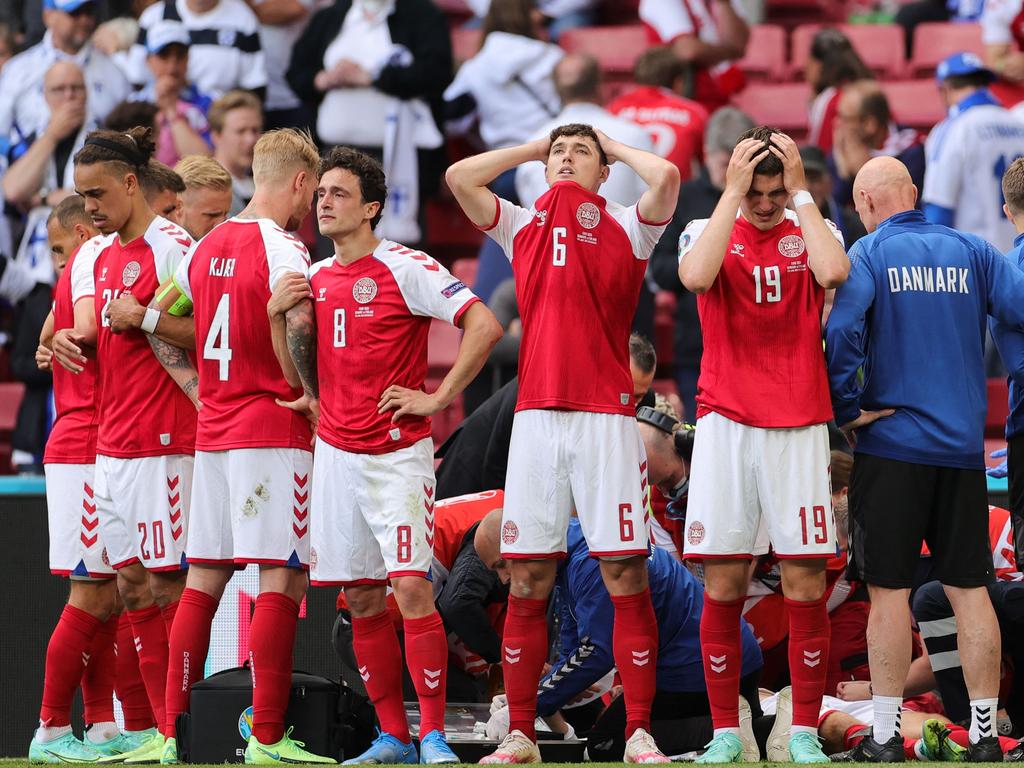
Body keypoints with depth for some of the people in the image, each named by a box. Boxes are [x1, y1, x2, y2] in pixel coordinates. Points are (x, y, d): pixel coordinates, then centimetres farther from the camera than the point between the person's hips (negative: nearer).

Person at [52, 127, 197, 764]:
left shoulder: (171, 247, -11)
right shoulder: (107, 254, 16)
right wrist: (74, 340, 7)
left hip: (162, 443, -9)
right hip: (111, 441, 9)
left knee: (166, 582, -7)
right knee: (131, 582, 7)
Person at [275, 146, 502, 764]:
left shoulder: (405, 269, -8)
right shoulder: (315, 278, 13)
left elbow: (485, 326, -14)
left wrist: (438, 398, -14)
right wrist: (291, 317, 4)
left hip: (398, 452, -7)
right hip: (336, 452, 7)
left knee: (412, 588, -14)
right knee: (363, 601, 6)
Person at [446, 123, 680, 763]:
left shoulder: (626, 227, 8)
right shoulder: (523, 226, 17)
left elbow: (666, 176, -9)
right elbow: (460, 176, 10)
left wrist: (614, 148, 9)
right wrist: (533, 148, 19)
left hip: (607, 416, -3)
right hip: (537, 415, 3)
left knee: (626, 575, -6)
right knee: (529, 581, 2)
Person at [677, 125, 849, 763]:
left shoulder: (813, 231, 8)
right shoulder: (708, 231, 7)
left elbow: (834, 271, -16)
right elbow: (696, 277, -16)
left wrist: (800, 191, -9)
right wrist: (733, 193, -12)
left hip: (798, 428, 0)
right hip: (725, 423, 0)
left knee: (806, 583, -3)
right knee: (723, 584, -2)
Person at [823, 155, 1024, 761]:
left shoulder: (871, 253, -5)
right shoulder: (971, 251, 4)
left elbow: (841, 329, -20)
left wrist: (848, 410, -10)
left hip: (893, 445, -3)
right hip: (964, 447, 3)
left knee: (890, 590, 2)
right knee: (970, 589, 7)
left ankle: (886, 736, 2)